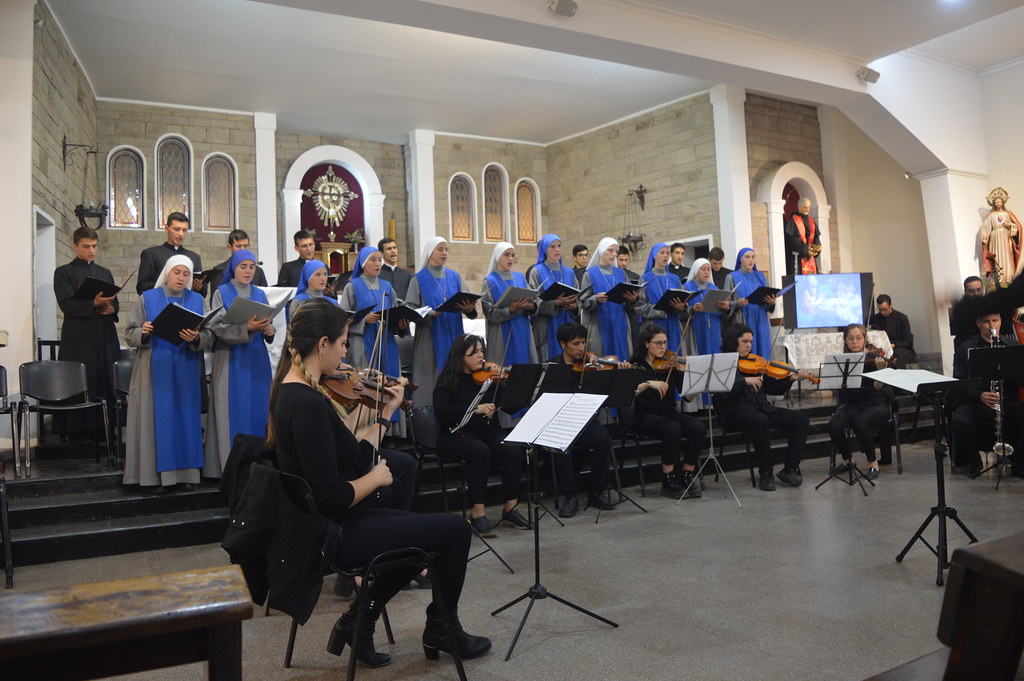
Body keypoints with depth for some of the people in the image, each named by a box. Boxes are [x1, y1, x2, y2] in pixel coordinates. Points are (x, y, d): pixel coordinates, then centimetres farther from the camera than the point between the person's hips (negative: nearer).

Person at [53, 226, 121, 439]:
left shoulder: (105, 273, 20)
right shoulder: (64, 272, 5)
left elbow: (115, 303, 19)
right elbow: (66, 304, -6)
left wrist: (111, 308, -5)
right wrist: (93, 304, -21)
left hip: (105, 336, 4)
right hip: (78, 338, -4)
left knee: (106, 381, 1)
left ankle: (104, 427, 7)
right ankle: (76, 430, 0)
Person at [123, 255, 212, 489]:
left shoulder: (197, 300, 8)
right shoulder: (148, 299, 4)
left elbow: (209, 337, 0)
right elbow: (129, 335, 0)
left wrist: (195, 338, -21)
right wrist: (143, 333, -20)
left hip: (186, 372, 2)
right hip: (155, 370, -1)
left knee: (185, 417, 2)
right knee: (158, 418, -2)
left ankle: (186, 472, 8)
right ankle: (161, 473, 3)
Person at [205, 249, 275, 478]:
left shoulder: (260, 294, 14)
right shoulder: (222, 293, 1)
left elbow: (267, 326, 13)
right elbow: (218, 327, -10)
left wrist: (268, 330, -10)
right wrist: (246, 328, -24)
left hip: (257, 359, 4)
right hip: (232, 359, -4)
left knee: (258, 407, 3)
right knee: (234, 410, -4)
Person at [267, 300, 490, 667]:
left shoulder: (292, 390, 3)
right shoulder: (308, 404, -27)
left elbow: (348, 457, 7)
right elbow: (332, 497, -29)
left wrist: (386, 413, 10)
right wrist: (376, 477, -12)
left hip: (323, 524, 10)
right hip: (336, 535, -10)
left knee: (421, 528, 26)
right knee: (455, 530, 1)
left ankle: (358, 620, 23)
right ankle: (443, 630, 23)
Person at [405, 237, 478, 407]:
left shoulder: (454, 276, 12)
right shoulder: (419, 279, 2)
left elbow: (468, 301, 4)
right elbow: (410, 309, -6)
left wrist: (469, 308, -19)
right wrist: (431, 314, -22)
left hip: (453, 336, 4)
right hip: (430, 338, -3)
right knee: (431, 379, -3)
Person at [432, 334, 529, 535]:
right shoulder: (448, 380, 0)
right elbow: (441, 412, -16)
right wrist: (476, 409, -24)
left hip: (489, 431, 4)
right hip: (458, 434, -4)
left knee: (513, 450, -25)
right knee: (480, 451, -34)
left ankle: (510, 509, -15)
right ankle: (477, 512, -24)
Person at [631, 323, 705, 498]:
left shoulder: (671, 365, 9)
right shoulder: (636, 366, 2)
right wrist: (648, 384, -29)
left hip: (670, 413, 4)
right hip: (645, 417, -4)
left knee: (698, 427, -25)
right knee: (672, 428, -34)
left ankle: (687, 476, -9)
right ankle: (669, 480, -18)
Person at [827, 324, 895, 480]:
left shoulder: (875, 358, -6)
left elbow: (878, 387, -20)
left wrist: (881, 370, -36)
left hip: (876, 404, -3)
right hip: (851, 404, 3)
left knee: (860, 423, -34)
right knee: (834, 425, -26)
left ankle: (873, 463, -10)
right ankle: (847, 459, 4)